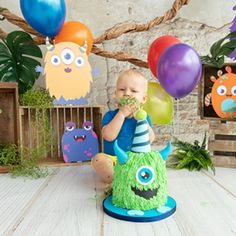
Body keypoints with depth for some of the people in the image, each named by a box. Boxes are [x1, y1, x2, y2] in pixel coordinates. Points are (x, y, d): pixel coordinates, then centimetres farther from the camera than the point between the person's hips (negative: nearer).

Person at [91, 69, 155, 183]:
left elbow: (150, 139, -12)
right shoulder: (110, 115, -4)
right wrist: (122, 113, -25)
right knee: (98, 159, -28)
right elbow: (109, 136, -23)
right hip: (112, 159, -2)